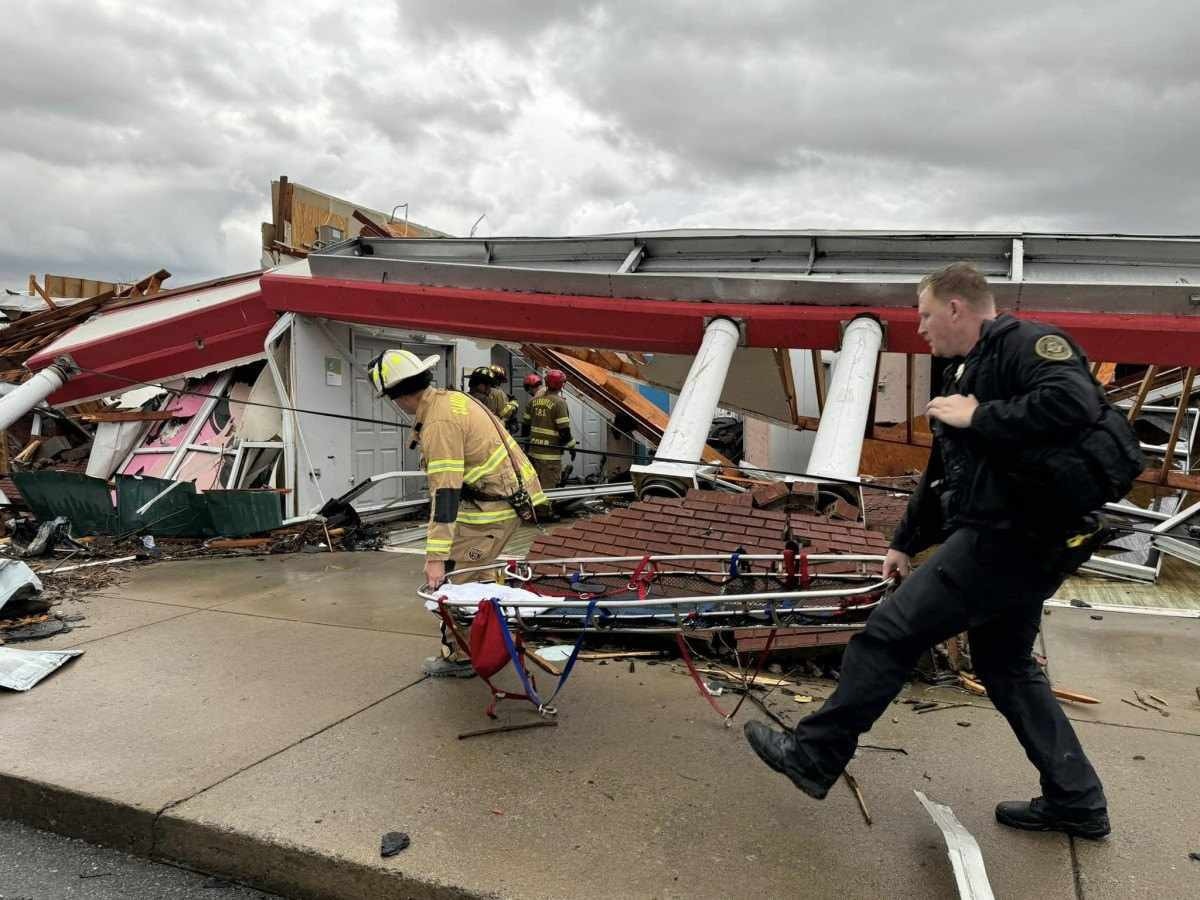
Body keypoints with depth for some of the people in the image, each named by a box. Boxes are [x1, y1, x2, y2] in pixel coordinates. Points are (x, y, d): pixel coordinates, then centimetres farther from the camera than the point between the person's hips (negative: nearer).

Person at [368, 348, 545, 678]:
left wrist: (436, 558, -29)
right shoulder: (451, 398, 7)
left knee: (450, 576, -1)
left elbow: (445, 493, -28)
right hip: (511, 492, 10)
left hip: (494, 507, -10)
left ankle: (462, 656, 10)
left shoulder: (439, 423, -22)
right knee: (473, 572, 23)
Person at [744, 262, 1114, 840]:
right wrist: (906, 543, 25)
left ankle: (812, 756, 4)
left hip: (1011, 538, -11)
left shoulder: (1027, 344, -10)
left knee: (890, 632, -8)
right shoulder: (963, 374, 19)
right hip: (1013, 541, 11)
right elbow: (941, 476, 24)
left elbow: (1076, 402, -32)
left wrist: (979, 418, -21)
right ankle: (1076, 802, 31)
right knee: (1004, 666, 20)